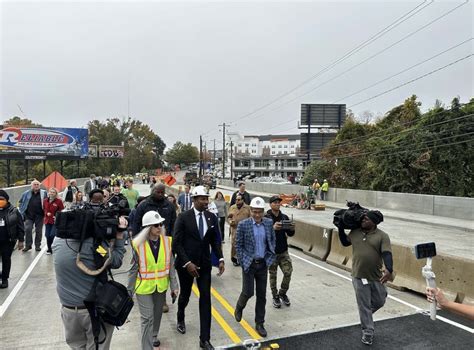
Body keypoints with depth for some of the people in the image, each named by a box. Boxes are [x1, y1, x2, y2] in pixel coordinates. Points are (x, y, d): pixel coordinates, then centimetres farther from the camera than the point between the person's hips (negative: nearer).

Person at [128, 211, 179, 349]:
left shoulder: (167, 241, -8)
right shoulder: (138, 244, -16)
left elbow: (171, 266, -2)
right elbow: (134, 269, -6)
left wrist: (174, 286, -1)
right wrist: (130, 290, -1)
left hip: (161, 286, 3)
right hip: (144, 287, -3)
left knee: (157, 314, 21)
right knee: (147, 318, 0)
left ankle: (153, 336, 47)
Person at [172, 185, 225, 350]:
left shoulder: (212, 218, -1)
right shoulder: (183, 217, -13)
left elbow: (215, 241, 6)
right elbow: (176, 243, -14)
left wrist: (220, 259, -7)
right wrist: (187, 263, -20)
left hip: (204, 264, 3)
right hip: (185, 264, -2)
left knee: (206, 298, -1)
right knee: (185, 295, 18)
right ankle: (180, 319, 50)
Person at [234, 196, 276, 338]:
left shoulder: (269, 223, -2)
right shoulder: (243, 225, -11)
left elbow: (272, 240, 10)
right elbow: (238, 245, -6)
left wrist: (270, 257, 3)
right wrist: (243, 261, -10)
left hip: (263, 264, 3)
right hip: (249, 264, -3)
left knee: (261, 295, 9)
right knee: (248, 292, 1)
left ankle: (259, 324, 24)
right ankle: (239, 307, 36)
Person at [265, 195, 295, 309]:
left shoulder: (285, 217, 5)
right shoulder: (266, 218, -8)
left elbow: (290, 234, 8)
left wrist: (292, 229, -15)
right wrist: (273, 228, -37)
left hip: (283, 251, 3)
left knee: (288, 272, 0)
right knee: (272, 275, 8)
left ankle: (283, 293, 24)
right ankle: (275, 296, 26)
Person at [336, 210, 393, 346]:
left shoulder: (382, 236, -10)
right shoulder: (355, 232, 2)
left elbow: (387, 254, -20)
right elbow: (345, 242, 17)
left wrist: (389, 270, -35)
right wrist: (340, 228, 8)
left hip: (376, 277, -1)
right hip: (359, 277, 1)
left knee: (379, 302, 17)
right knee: (364, 306, 8)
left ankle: (366, 315, 47)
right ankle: (367, 332, 23)